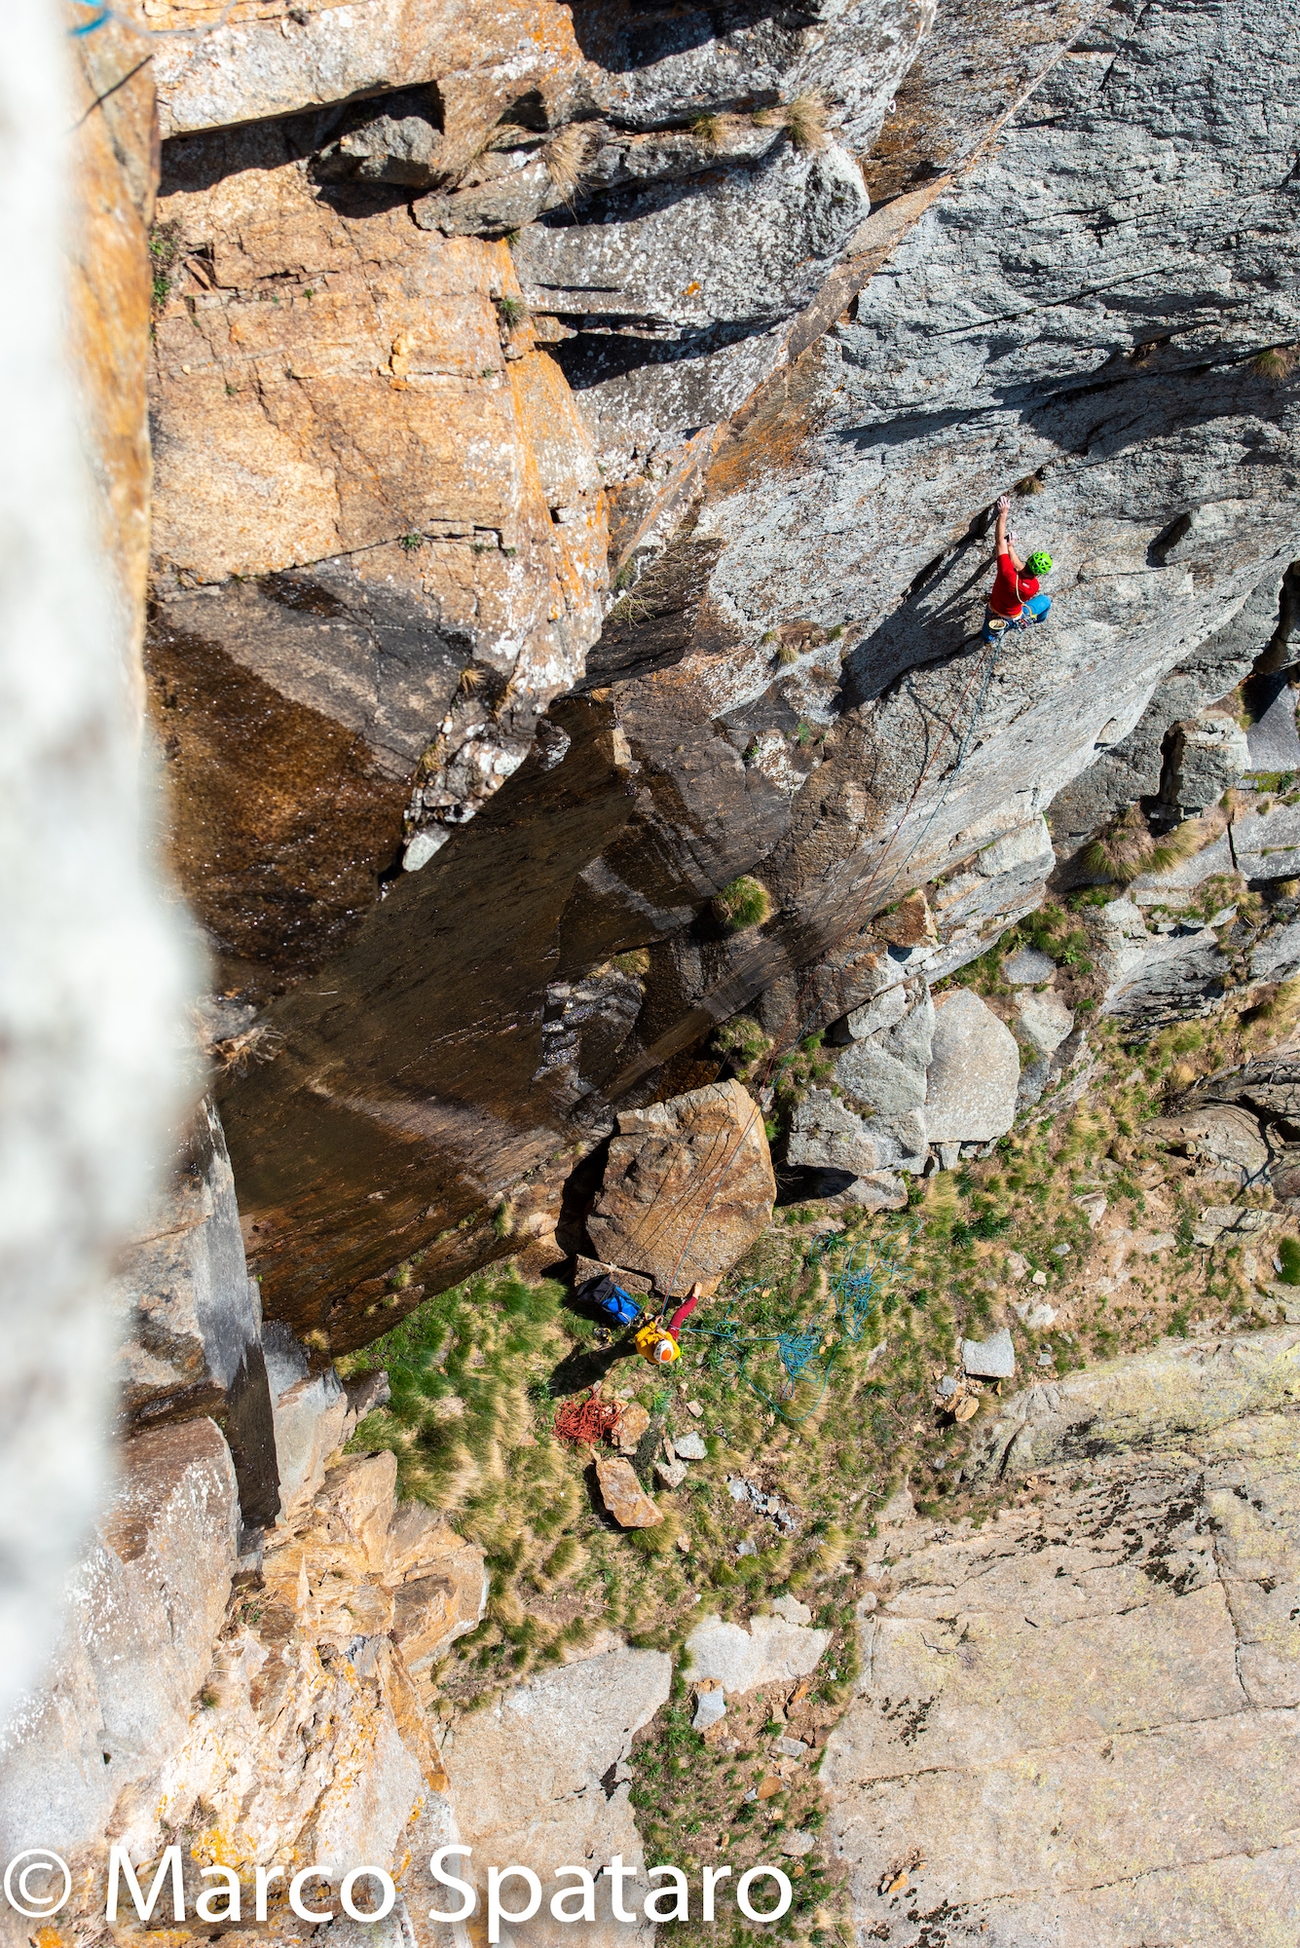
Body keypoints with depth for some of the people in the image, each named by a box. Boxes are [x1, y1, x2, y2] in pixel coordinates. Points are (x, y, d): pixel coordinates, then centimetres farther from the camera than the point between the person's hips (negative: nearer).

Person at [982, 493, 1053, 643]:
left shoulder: (1007, 573, -40)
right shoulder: (1033, 587, -35)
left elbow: (1000, 541, -31)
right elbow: (1020, 568, -13)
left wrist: (1003, 514, -26)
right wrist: (1010, 547, -8)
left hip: (993, 614, 1)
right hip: (1015, 619, -1)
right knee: (1046, 600, 31)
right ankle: (1038, 619, 51)